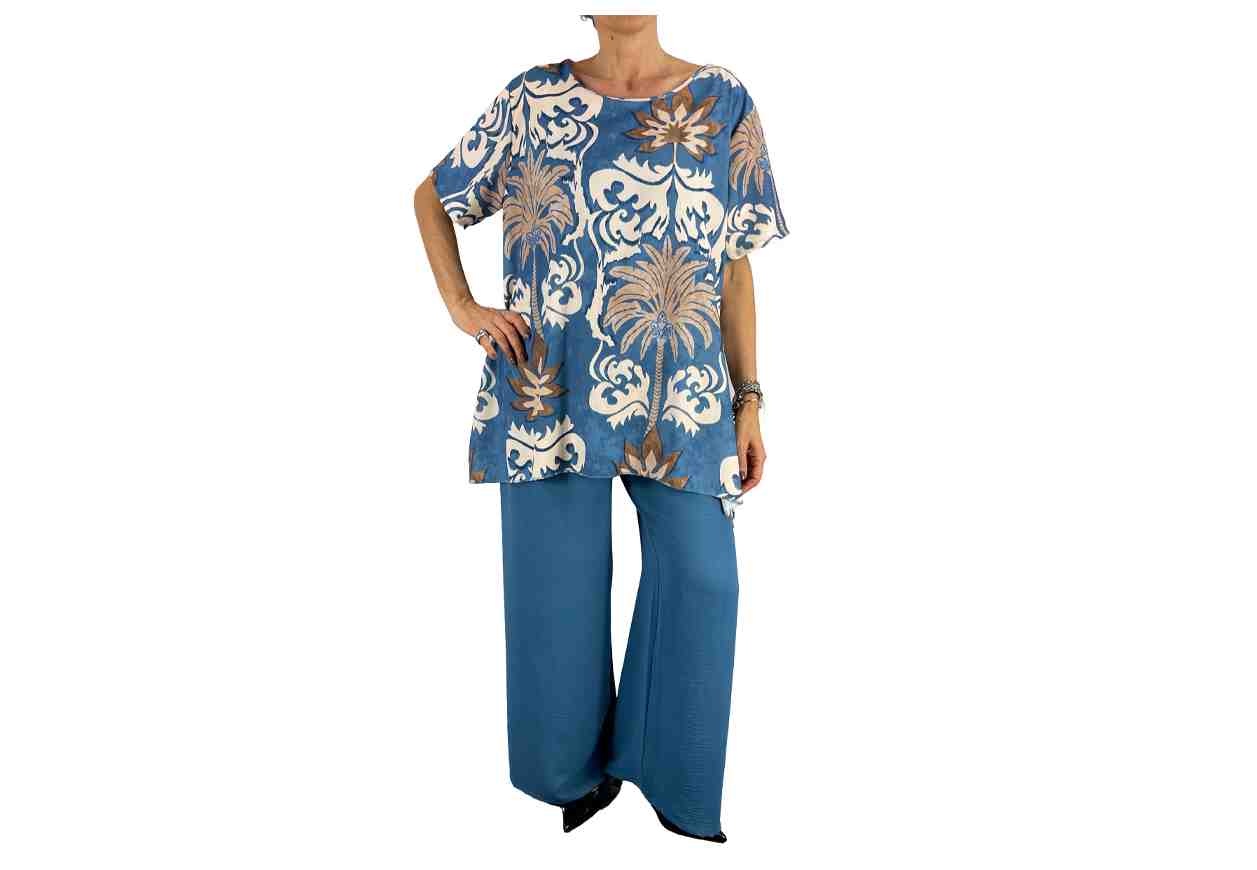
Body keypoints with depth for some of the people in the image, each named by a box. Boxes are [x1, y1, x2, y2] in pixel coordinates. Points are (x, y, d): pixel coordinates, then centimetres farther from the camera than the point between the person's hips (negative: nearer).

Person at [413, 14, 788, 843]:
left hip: (678, 390, 0)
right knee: (558, 582, 4)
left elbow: (735, 266, 6)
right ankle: (576, 771, 26)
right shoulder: (534, 97, 6)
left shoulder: (724, 102, 6)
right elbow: (433, 196, 18)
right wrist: (462, 307, 4)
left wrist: (749, 401, 2)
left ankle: (674, 784, 16)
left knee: (700, 575, -6)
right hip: (555, 386, 0)